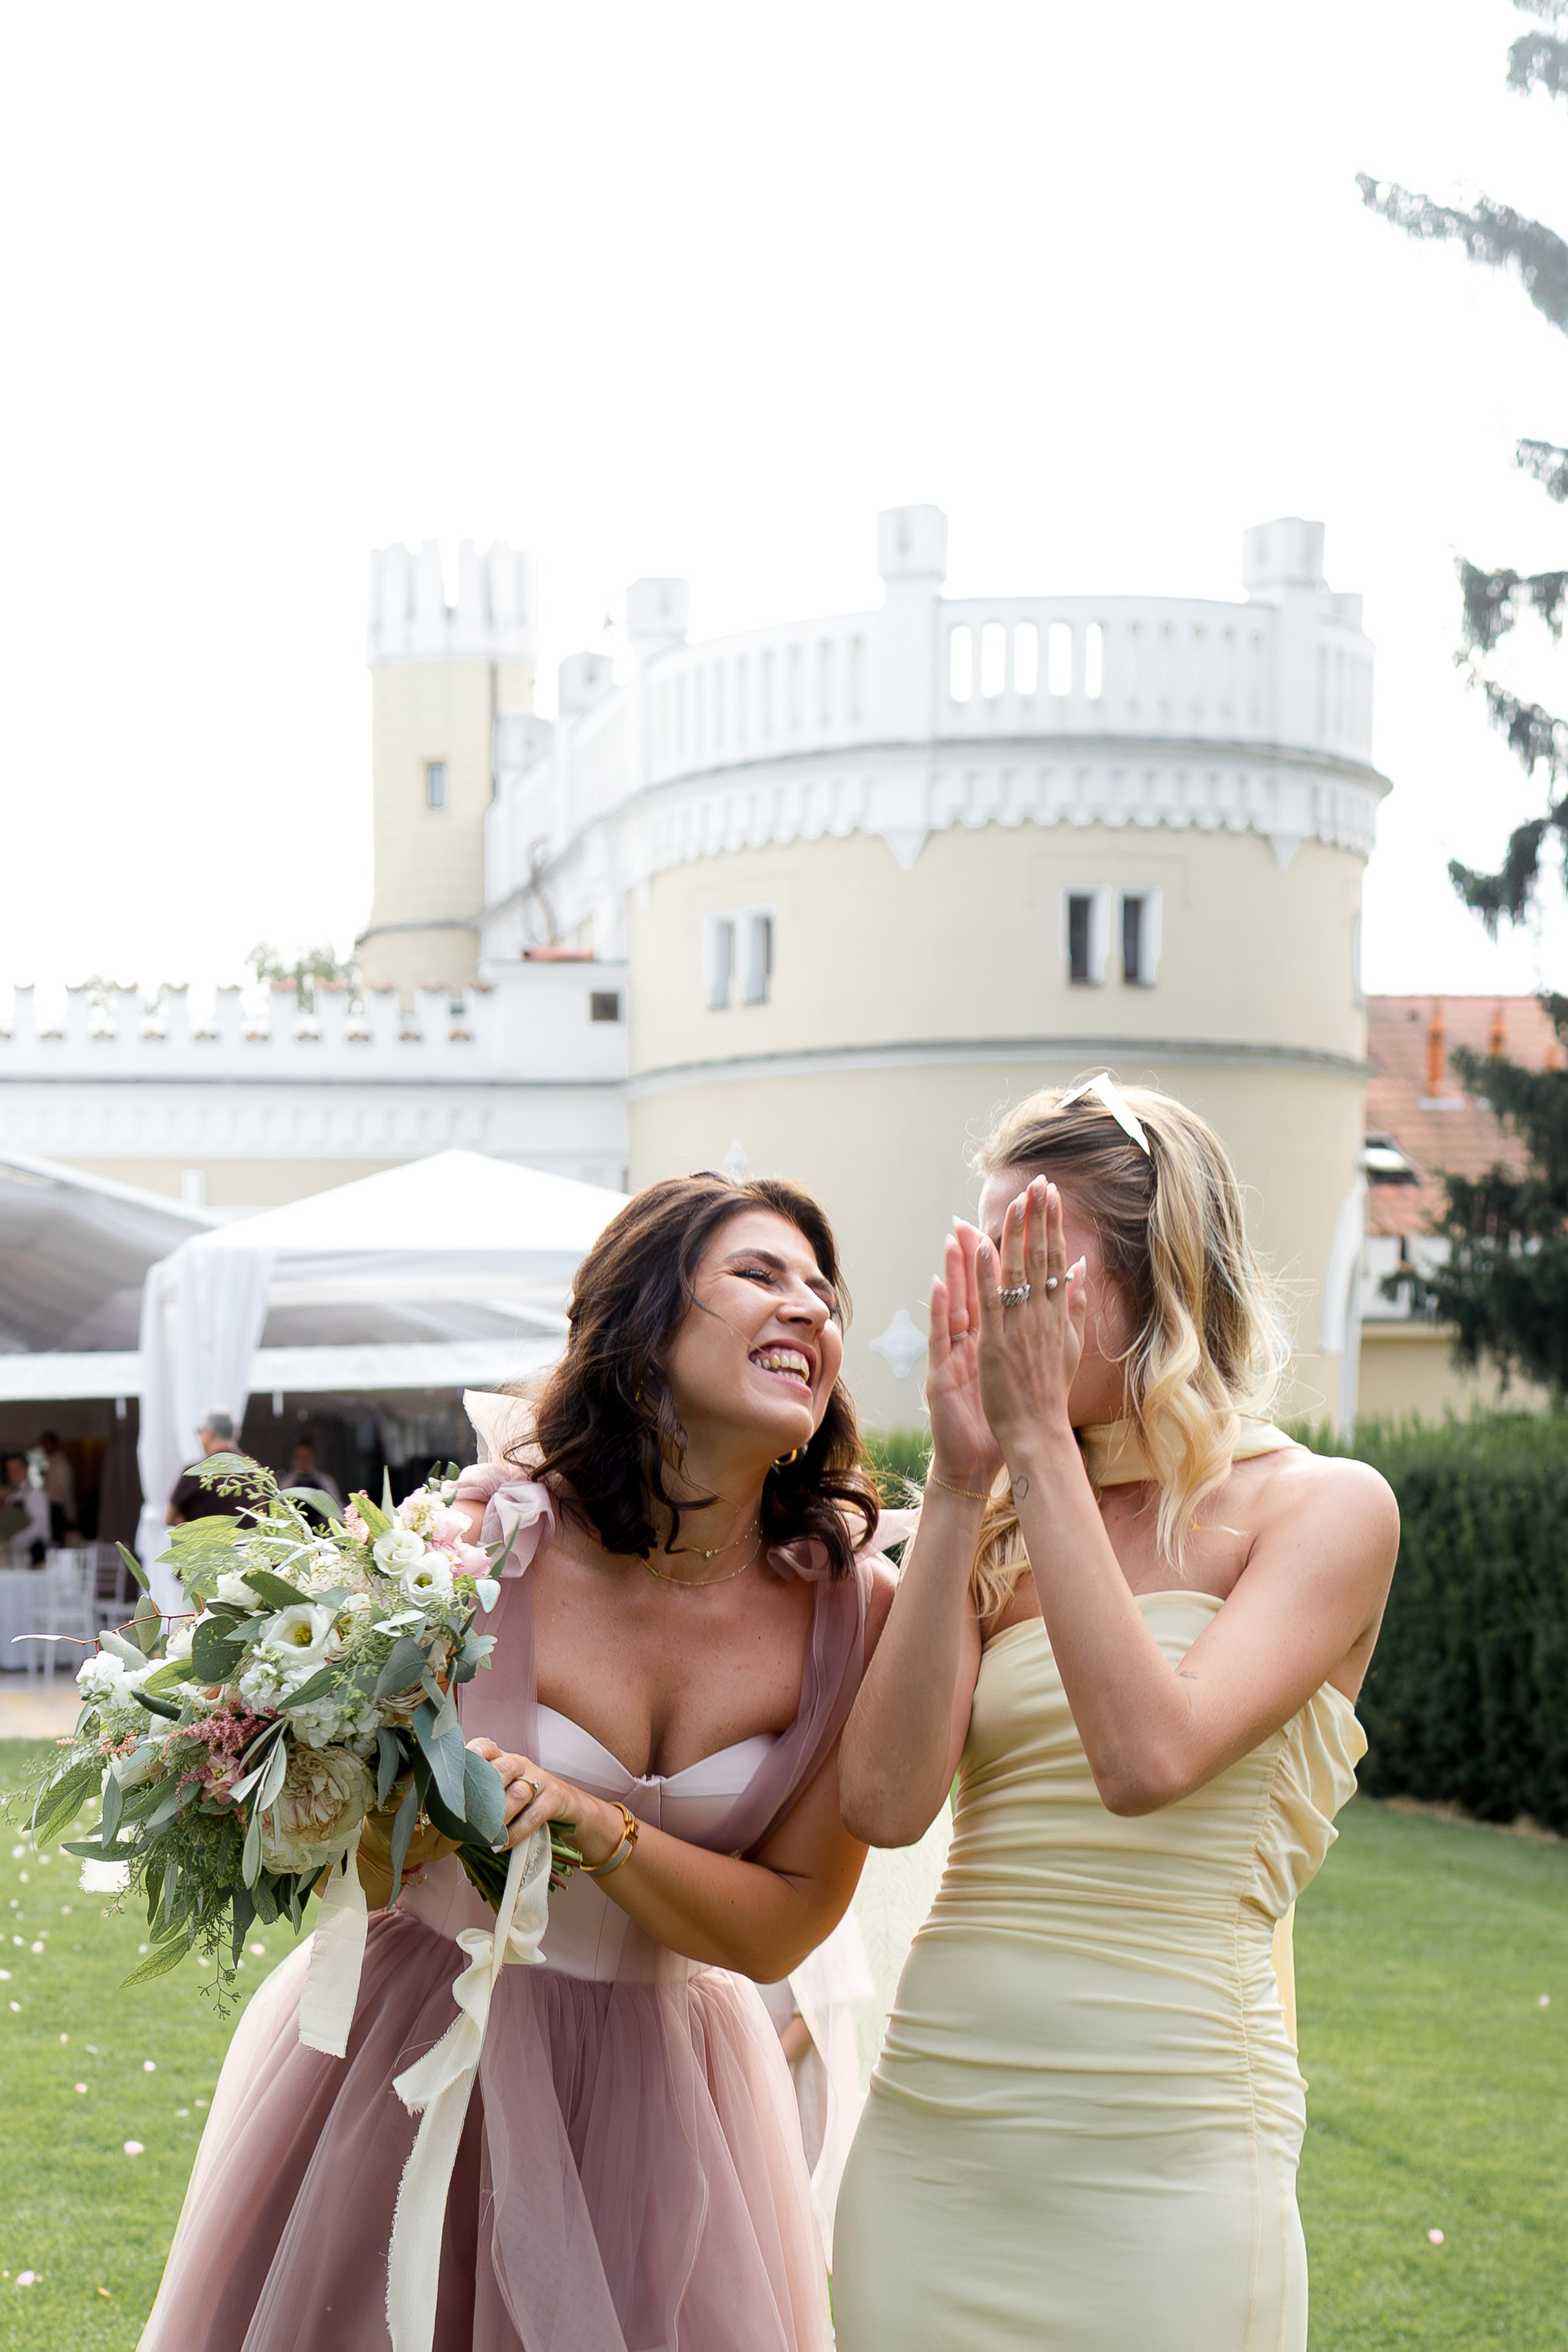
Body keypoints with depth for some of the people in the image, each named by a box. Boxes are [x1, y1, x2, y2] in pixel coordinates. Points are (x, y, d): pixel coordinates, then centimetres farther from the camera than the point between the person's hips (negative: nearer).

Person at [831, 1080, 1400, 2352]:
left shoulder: (1324, 1506, -4)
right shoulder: (1003, 1530, 9)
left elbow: (1149, 1758, -20)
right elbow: (886, 1801, -4)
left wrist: (1041, 1440, -16)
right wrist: (960, 1484, -6)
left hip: (1156, 2144, -4)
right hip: (932, 2120, 5)